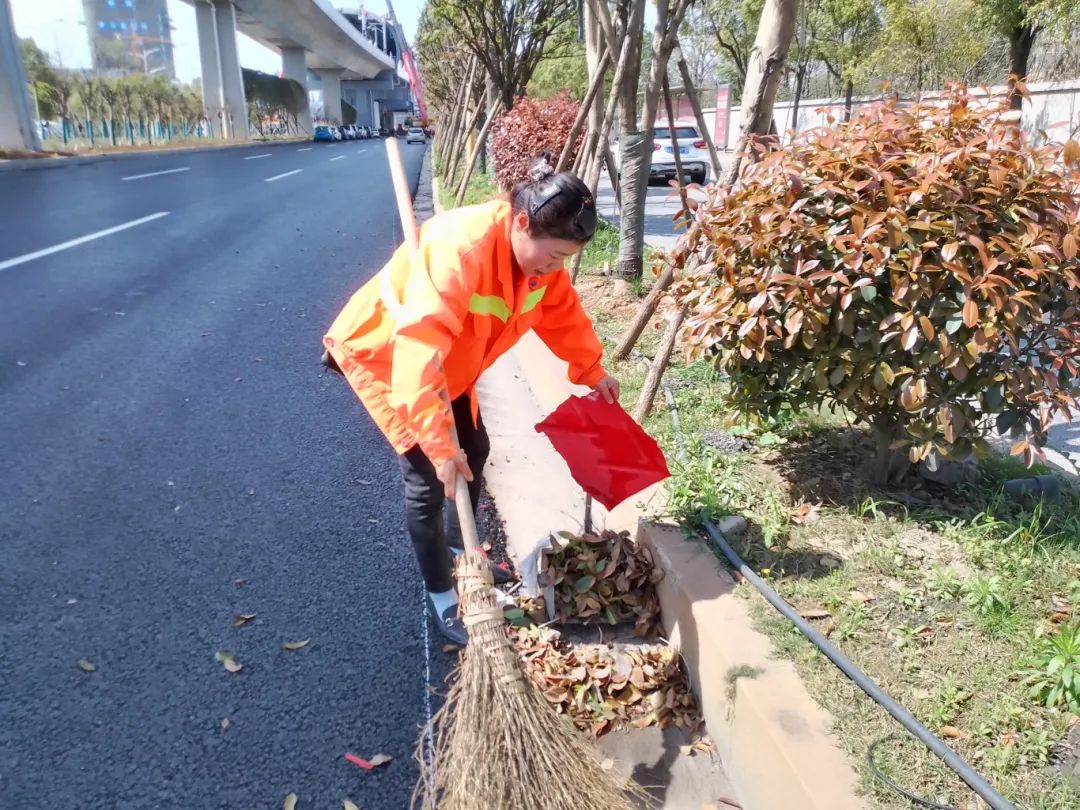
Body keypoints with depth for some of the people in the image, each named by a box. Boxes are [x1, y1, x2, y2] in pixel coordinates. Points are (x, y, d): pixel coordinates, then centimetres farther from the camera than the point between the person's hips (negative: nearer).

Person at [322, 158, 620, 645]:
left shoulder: (538, 251, -12)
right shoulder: (460, 247, -39)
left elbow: (562, 314, 7)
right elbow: (420, 348, -45)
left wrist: (591, 372, 5)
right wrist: (439, 445, -47)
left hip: (447, 358, 8)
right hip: (383, 352, -8)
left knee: (474, 452, 14)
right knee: (429, 476, -11)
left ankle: (457, 550, 38)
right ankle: (440, 595, 8)